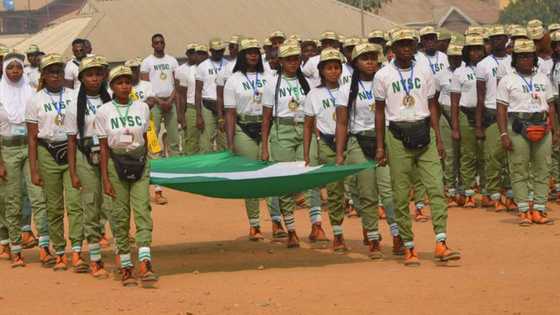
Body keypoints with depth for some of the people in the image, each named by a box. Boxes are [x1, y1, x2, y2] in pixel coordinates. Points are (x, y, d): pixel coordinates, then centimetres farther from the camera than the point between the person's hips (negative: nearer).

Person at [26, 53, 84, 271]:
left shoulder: (73, 96, 6)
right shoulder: (35, 101, 3)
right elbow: (32, 137, 3)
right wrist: (34, 170, -2)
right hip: (48, 153, 0)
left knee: (75, 202, -12)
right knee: (54, 207, 5)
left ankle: (77, 253, -16)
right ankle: (60, 254, 15)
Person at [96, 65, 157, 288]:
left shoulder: (142, 108, 5)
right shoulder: (104, 112, -1)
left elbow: (145, 140, 12)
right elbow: (103, 147, 0)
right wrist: (105, 179, -4)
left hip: (139, 162, 1)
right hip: (116, 164, -1)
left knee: (143, 211, -11)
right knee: (120, 216, 2)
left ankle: (145, 265, -20)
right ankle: (125, 267, 9)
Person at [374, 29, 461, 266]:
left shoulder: (425, 72, 10)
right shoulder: (383, 76, 3)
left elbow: (432, 106, 12)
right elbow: (379, 111, 5)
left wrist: (439, 139, 5)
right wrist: (380, 147, 2)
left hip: (424, 133, 2)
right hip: (398, 137, -2)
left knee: (436, 187, -8)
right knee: (401, 195, 0)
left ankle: (441, 243, -11)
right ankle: (409, 247, 8)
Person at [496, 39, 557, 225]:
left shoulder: (543, 79, 16)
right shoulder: (507, 81, 4)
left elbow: (551, 106, 17)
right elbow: (501, 109, -1)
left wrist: (555, 132, 10)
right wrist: (504, 134, -10)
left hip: (543, 128, 4)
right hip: (518, 127, -4)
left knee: (542, 170, 1)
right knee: (519, 171, -5)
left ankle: (539, 210, 5)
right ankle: (524, 211, -1)